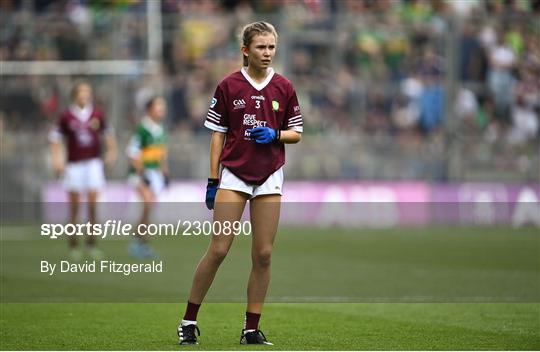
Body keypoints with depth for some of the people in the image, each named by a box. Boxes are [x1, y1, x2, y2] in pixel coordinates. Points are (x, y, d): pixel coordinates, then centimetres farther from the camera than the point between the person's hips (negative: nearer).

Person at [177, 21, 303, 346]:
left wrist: (275, 134, -11)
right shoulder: (229, 86, -1)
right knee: (218, 250, -7)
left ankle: (252, 328, 8)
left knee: (263, 255, 0)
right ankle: (189, 320, 4)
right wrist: (213, 180, 0)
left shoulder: (284, 88, 4)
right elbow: (218, 134, 3)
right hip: (233, 174, -2)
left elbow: (296, 134, 10)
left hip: (269, 177, 2)